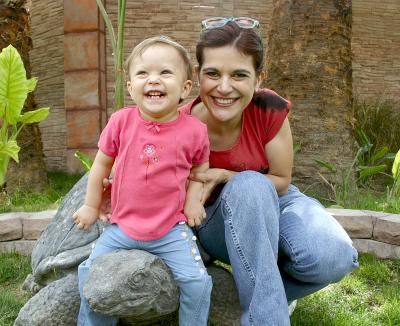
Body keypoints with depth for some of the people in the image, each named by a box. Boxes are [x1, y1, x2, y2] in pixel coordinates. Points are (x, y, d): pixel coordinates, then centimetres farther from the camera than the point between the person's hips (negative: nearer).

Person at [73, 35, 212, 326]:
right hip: (122, 226, 2)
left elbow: (201, 165, 9)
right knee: (89, 274, 5)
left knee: (196, 281, -13)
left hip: (171, 229, -1)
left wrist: (194, 198, -6)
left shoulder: (194, 130, -11)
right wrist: (91, 206, 11)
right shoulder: (121, 121, -10)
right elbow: (101, 165, 4)